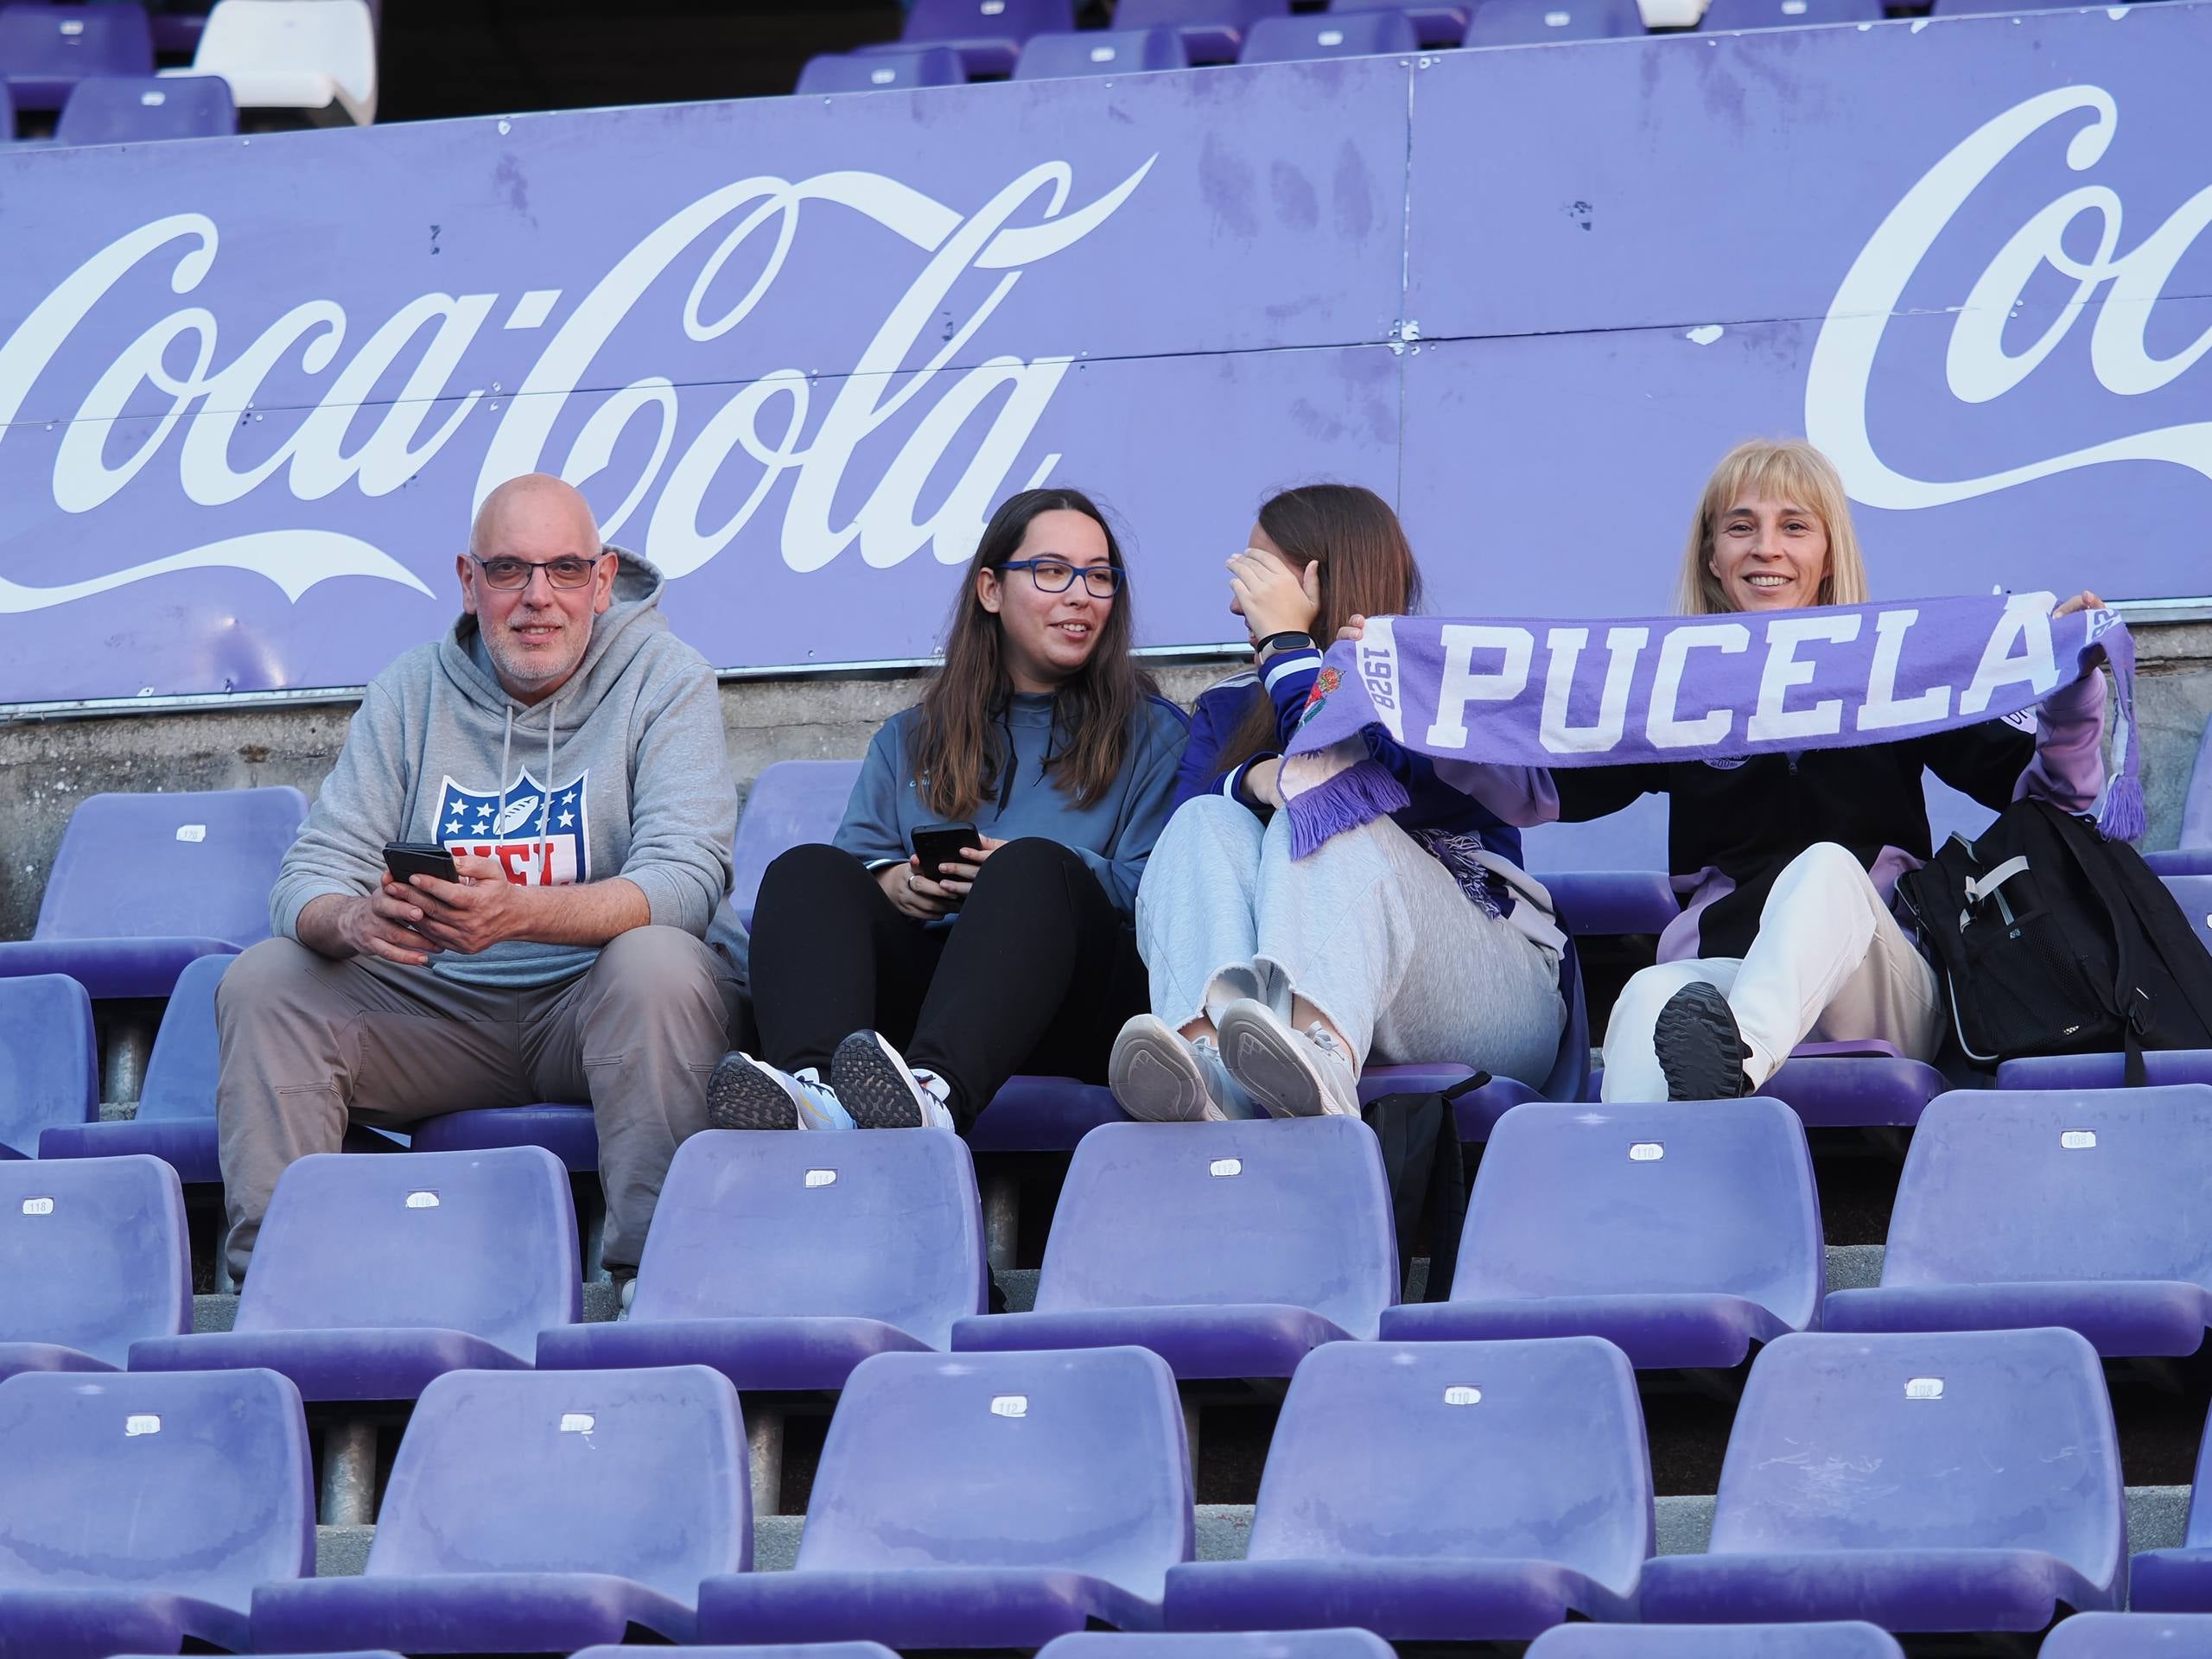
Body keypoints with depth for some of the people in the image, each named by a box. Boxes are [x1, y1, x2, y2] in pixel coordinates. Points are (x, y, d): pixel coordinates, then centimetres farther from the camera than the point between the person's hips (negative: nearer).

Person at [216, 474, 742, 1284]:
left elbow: (687, 880, -19)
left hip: (595, 1004, -3)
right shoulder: (410, 692, 5)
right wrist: (354, 922, -30)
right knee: (263, 983, -16)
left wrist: (522, 913, -37)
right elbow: (309, 880, -2)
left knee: (657, 963, -34)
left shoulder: (665, 678, -5)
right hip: (435, 1010, 3)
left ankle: (652, 1269, -31)